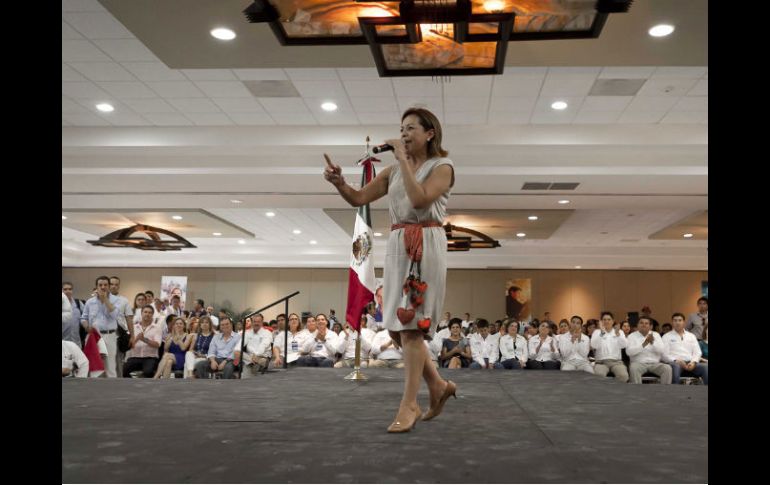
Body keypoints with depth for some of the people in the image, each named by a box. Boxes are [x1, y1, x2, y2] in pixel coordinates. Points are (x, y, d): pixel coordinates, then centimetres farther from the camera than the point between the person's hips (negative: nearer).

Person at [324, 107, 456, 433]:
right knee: (396, 327, 6)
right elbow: (358, 199, 10)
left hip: (426, 246, -7)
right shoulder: (394, 171, 16)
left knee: (411, 327, -10)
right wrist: (339, 182, -10)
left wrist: (404, 159, -13)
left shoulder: (441, 167, -1)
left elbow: (419, 200, -19)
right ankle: (438, 385, 23)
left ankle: (409, 406, -2)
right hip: (398, 246, 7)